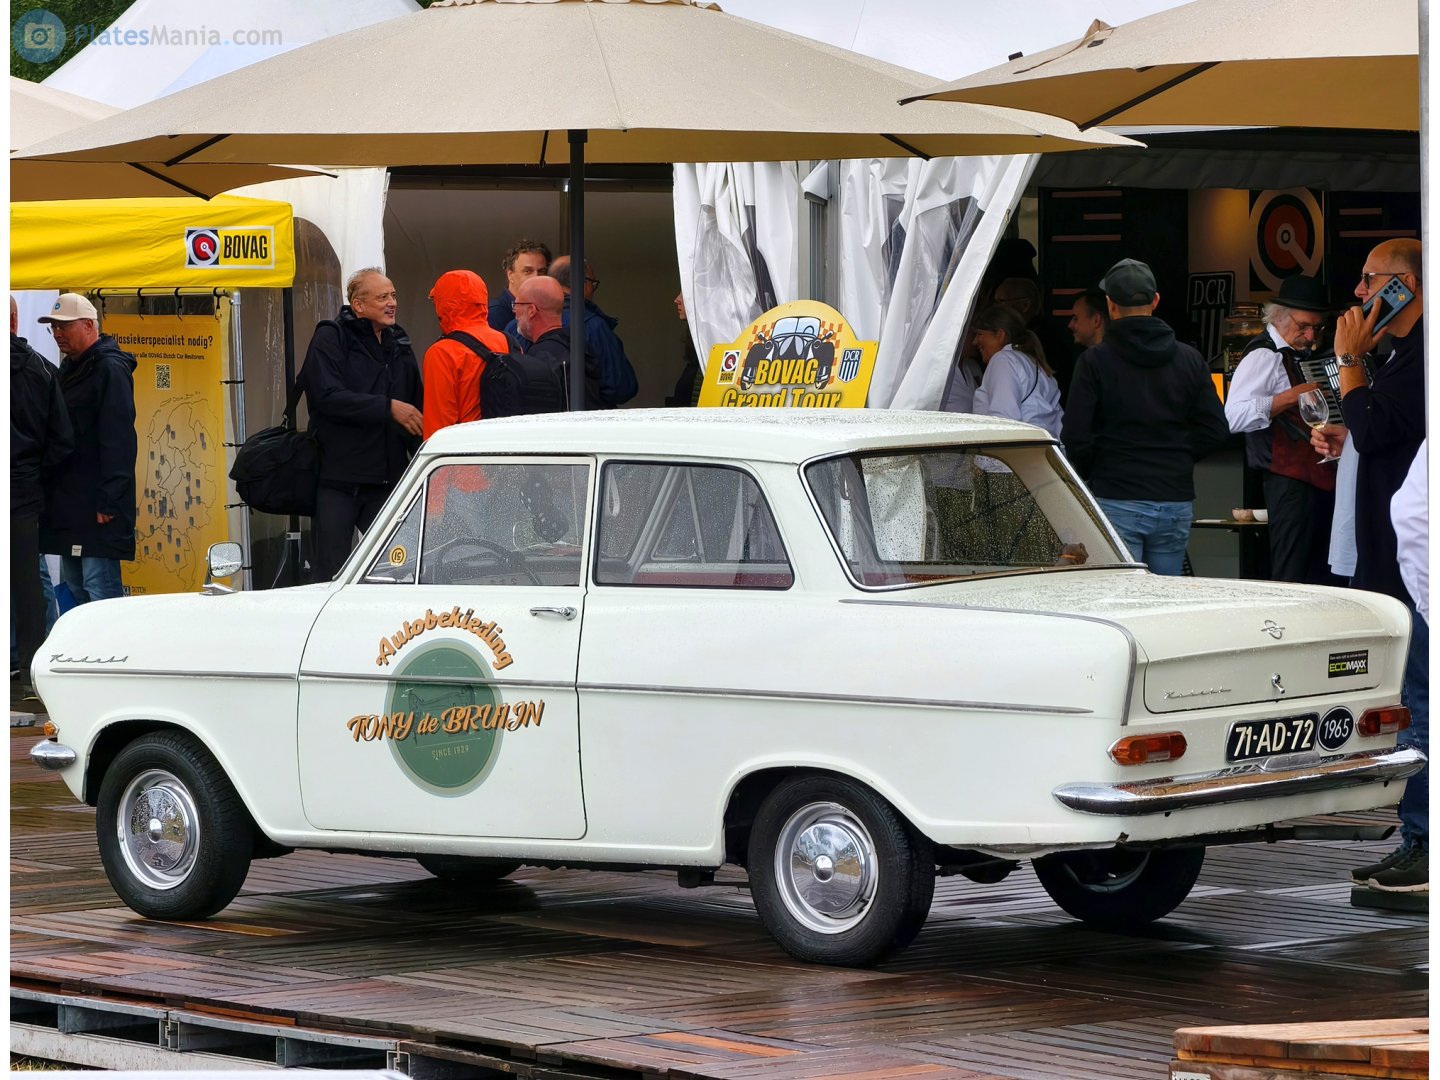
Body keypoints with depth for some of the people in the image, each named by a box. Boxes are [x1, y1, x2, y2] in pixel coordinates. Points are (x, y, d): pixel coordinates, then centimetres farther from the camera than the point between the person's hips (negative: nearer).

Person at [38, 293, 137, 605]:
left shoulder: (111, 369, -12)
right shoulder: (70, 369, 18)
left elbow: (118, 441, -19)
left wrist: (109, 500, -23)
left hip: (97, 509, -10)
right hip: (69, 507, 10)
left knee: (100, 588, -11)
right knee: (74, 588, 13)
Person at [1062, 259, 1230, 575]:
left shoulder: (1094, 361, -6)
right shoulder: (1189, 360, 7)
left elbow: (1075, 436, -9)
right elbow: (1215, 430, 5)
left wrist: (1089, 475, 9)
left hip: (1117, 503, -4)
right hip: (1176, 500, 4)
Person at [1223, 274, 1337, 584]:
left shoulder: (1303, 354, 19)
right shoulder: (1265, 356, -9)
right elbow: (1235, 416, -23)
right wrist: (1291, 397, -23)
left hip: (1321, 478, 10)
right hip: (1292, 484, -9)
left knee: (1321, 581, 10)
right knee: (1292, 579, -11)